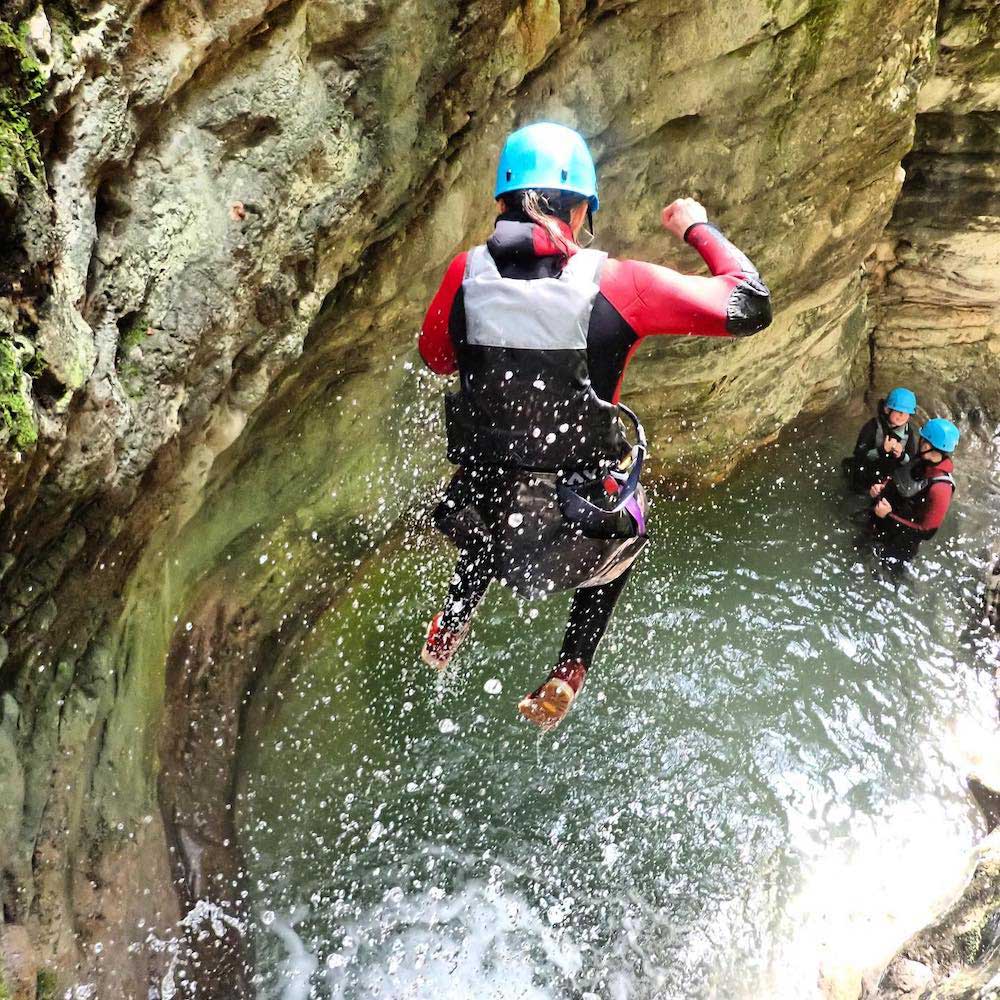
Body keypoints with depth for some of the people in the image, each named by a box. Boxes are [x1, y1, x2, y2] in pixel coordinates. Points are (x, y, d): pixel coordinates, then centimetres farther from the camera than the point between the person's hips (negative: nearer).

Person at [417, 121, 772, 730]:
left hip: (484, 522, 3)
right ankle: (570, 671, 28)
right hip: (582, 536, -2)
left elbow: (435, 358, 11)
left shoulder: (466, 275, -9)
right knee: (626, 531, 35)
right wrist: (699, 229, 7)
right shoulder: (615, 286, -18)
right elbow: (751, 306, -9)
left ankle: (451, 626, 44)